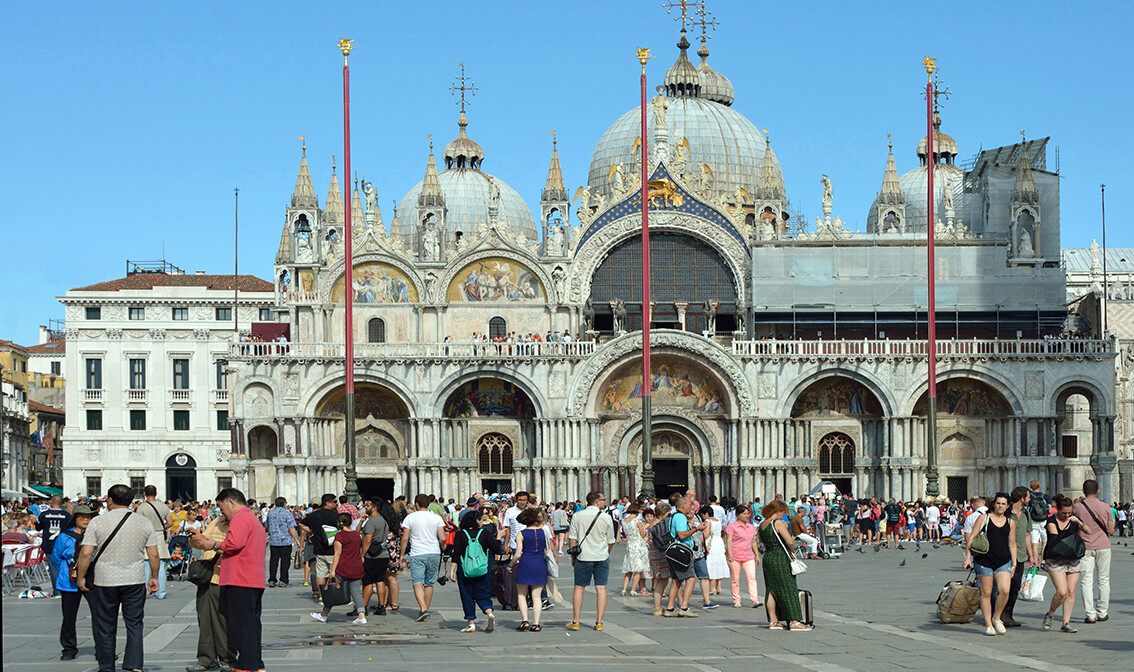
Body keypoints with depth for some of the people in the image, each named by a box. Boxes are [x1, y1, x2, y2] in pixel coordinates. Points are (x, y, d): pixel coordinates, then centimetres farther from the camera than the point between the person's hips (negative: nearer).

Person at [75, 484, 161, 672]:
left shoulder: (97, 522, -4)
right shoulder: (144, 523, 2)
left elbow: (86, 553, -8)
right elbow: (153, 555, 2)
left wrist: (80, 577, 3)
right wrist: (154, 577, 13)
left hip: (105, 581, -1)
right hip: (135, 580, 1)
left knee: (106, 627, 8)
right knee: (134, 624, 6)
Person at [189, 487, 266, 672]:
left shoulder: (240, 518, -10)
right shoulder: (254, 518, 23)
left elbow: (234, 543, -25)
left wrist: (213, 545, -9)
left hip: (239, 581, -10)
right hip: (255, 580, 10)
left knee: (240, 624, -8)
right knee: (252, 623, 13)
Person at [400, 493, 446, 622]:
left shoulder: (410, 518, -2)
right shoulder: (437, 518, 3)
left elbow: (405, 538, -3)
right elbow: (443, 539, -1)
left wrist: (402, 554, 7)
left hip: (417, 555, -3)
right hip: (434, 553, 3)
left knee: (418, 583, -8)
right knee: (429, 583, 14)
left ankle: (423, 609, -24)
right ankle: (426, 609, 22)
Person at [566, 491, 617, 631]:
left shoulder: (577, 516, -2)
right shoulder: (606, 518, -3)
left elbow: (572, 539, -1)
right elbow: (611, 541, 4)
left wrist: (573, 556, 10)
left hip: (583, 557, 0)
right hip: (602, 557, 0)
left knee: (579, 588, 7)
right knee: (601, 588, 3)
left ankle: (575, 621, 9)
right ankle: (599, 622, 2)